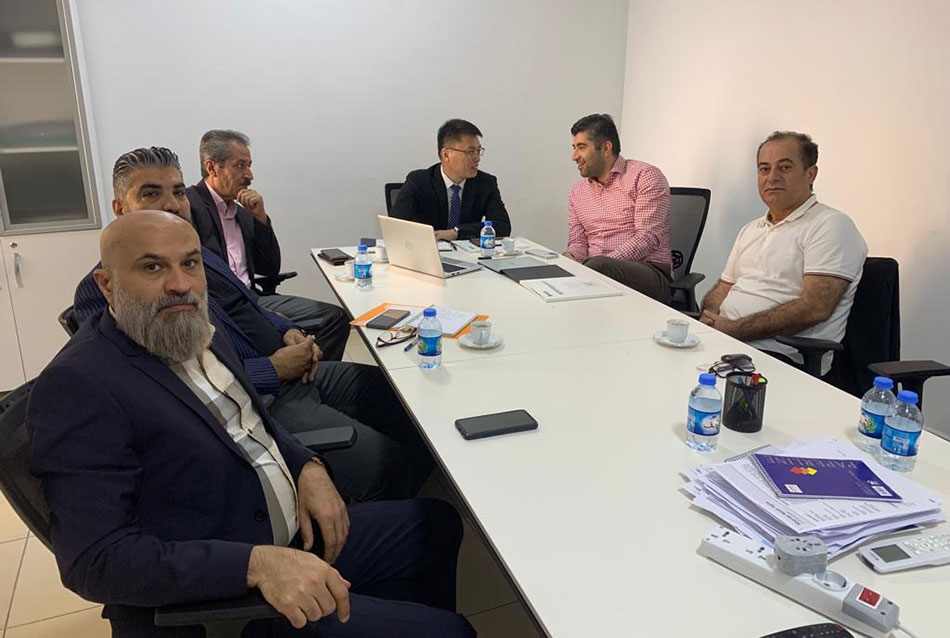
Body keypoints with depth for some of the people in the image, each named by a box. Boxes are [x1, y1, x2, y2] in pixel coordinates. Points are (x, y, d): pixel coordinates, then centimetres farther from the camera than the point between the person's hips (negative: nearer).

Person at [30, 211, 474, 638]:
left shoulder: (197, 332, 5)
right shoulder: (77, 386, -20)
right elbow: (96, 560, -24)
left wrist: (309, 468, -1)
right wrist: (258, 564, -32)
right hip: (216, 602, -8)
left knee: (438, 522, 17)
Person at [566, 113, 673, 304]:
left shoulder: (645, 176, 0)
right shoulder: (577, 191, 20)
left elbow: (648, 238, -11)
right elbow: (578, 243, 15)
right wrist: (568, 259, -10)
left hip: (649, 273, -4)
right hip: (594, 271, 4)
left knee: (598, 265, -37)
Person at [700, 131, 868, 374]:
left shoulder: (832, 225, -2)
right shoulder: (751, 230, 25)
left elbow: (814, 308, -14)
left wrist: (734, 329, -16)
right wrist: (708, 322, -3)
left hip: (780, 354, -7)